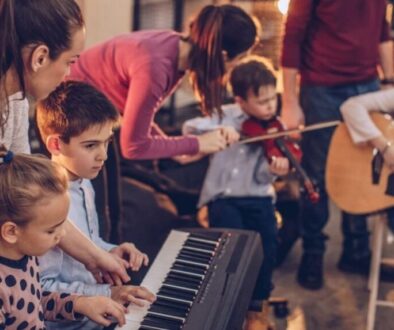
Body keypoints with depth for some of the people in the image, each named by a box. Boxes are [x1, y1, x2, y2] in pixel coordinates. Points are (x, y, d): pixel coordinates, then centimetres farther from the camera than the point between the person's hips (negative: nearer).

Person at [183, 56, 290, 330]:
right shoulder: (227, 115, 1)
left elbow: (261, 177, -6)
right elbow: (189, 127, -11)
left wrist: (273, 169, -29)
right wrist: (218, 129, -26)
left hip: (256, 197, 1)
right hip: (222, 197, -1)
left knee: (267, 242, -17)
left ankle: (259, 303, 7)